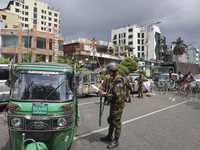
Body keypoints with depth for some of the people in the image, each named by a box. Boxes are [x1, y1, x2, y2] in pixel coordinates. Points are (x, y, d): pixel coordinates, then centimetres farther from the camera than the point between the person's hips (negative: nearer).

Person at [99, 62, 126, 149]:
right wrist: (105, 94, 7)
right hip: (113, 104, 10)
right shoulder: (114, 79, 10)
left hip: (118, 105, -10)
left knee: (116, 122, 2)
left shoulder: (118, 80, -23)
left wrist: (105, 95, -19)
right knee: (110, 120, 21)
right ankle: (109, 136, 37)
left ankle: (116, 141, 16)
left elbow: (116, 95, -28)